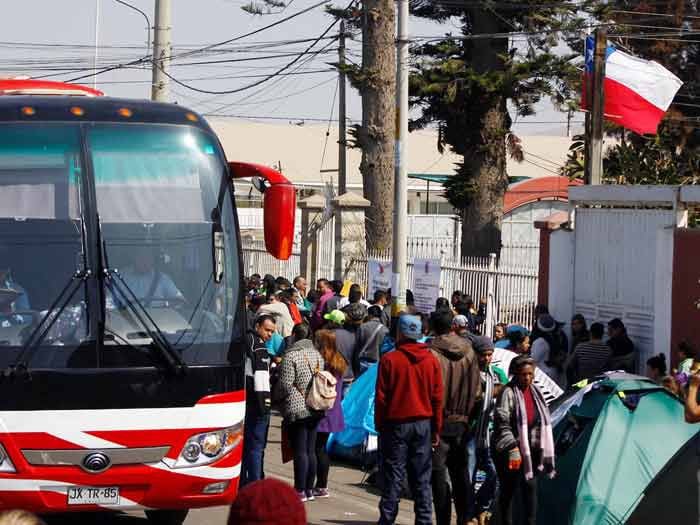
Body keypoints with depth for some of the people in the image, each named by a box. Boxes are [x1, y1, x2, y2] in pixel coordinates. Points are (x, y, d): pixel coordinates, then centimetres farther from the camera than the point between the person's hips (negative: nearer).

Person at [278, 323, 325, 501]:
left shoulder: (291, 356, -13)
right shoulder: (317, 354, 10)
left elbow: (286, 384, -14)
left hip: (297, 409, -7)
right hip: (316, 410, 7)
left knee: (300, 451, -5)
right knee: (310, 450, 12)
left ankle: (300, 491, -5)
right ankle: (309, 489, 16)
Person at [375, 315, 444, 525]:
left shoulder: (389, 360, -8)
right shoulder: (431, 360, 1)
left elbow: (381, 397, -6)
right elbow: (437, 397, 3)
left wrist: (379, 425, 4)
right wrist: (437, 429, 9)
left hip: (396, 423, -3)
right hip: (424, 424, 3)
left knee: (393, 477, 1)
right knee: (422, 478, 6)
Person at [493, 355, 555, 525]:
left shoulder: (535, 391, 10)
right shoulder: (508, 393, -13)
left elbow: (543, 422, 19)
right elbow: (502, 423, -18)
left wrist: (543, 449, 18)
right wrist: (512, 448, -25)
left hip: (530, 450, 6)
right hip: (509, 451, -6)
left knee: (530, 486, 2)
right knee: (509, 489, 3)